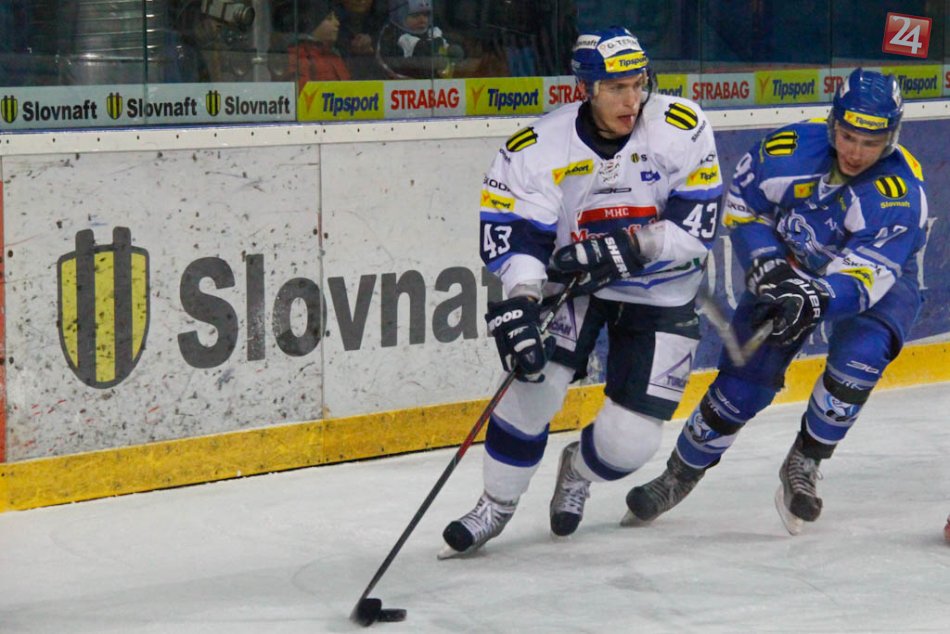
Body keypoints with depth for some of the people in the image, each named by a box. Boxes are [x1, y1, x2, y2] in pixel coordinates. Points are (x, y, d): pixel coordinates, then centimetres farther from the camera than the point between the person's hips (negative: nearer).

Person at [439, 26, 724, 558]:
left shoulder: (682, 130, -19)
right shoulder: (540, 147, -17)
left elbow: (698, 226, -19)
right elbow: (511, 234, -20)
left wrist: (628, 248, -31)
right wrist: (516, 303, -35)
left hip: (661, 295, 0)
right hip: (571, 281, 0)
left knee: (632, 439, -6)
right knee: (535, 383, -19)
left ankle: (579, 472, 32)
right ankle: (496, 506, 6)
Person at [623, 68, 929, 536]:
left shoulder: (901, 191, -32)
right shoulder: (790, 150, -26)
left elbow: (867, 274, -38)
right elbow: (741, 205, -7)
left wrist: (818, 298, -56)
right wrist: (768, 267, -18)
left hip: (877, 281, -2)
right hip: (792, 266, 2)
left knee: (860, 354, -30)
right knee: (744, 380, -3)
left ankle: (803, 465, -7)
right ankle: (681, 474, 19)